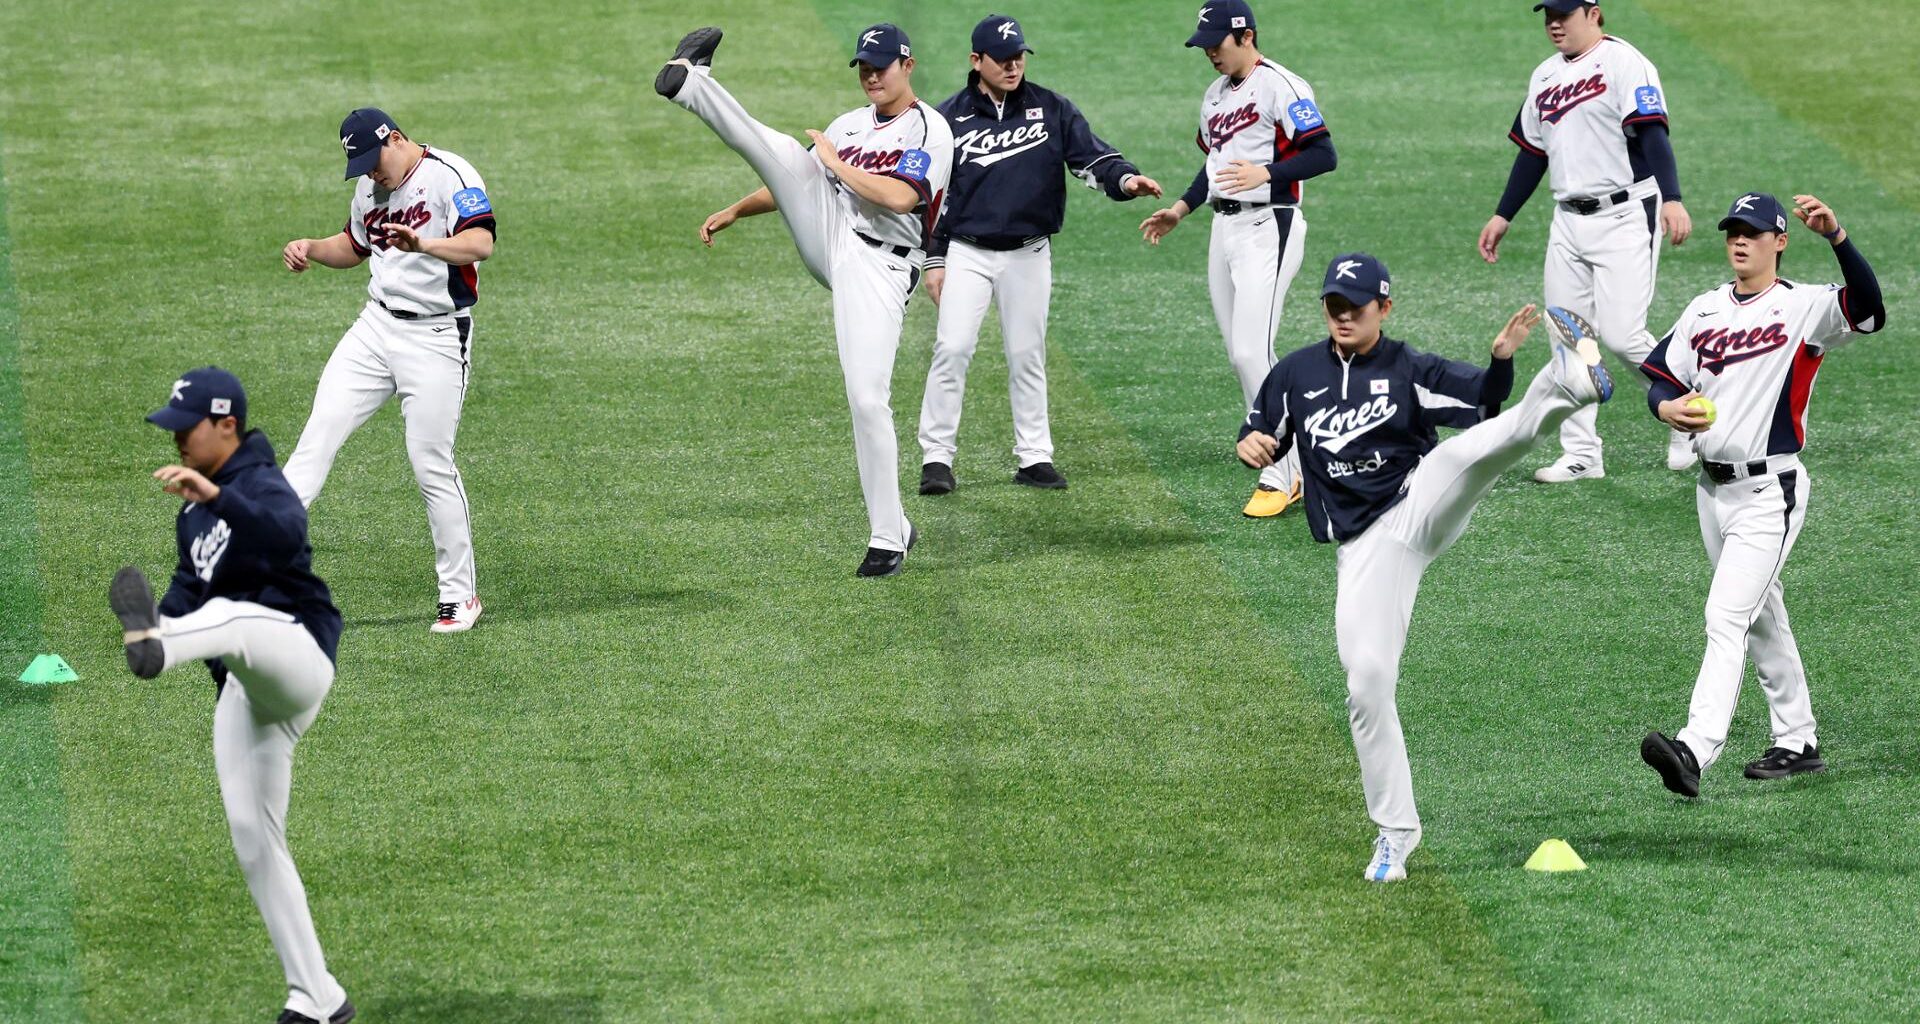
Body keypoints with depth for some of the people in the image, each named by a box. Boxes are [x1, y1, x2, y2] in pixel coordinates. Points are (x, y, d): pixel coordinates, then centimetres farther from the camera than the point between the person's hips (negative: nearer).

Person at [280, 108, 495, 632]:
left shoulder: (450, 176, -14)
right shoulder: (370, 188, 10)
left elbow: (481, 243, -30)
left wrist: (423, 245, -47)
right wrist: (310, 248, 7)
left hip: (436, 338, -7)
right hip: (376, 328, 7)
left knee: (431, 465, -5)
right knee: (320, 431, -6)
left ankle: (460, 594, 7)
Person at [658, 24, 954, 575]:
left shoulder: (930, 131, -4)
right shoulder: (851, 123, 19)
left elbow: (899, 198, -20)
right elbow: (794, 181, 27)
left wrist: (836, 164, -9)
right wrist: (734, 212, 17)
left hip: (877, 269, -6)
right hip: (825, 237, 6)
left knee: (867, 397, -13)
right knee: (785, 154, -15)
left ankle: (889, 535, -3)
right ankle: (689, 83, -25)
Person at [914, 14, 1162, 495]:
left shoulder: (1052, 110, 2)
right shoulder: (950, 118, 0)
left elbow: (1091, 156, -6)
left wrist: (1125, 179, -28)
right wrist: (934, 260, 1)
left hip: (1028, 255, 1)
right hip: (967, 252, -1)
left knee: (1027, 356, 7)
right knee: (952, 349, -9)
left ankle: (1034, 457, 16)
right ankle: (936, 457, -2)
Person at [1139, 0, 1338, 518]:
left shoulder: (1280, 86, -11)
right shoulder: (1215, 95, 17)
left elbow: (1324, 155, -17)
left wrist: (1265, 172, -28)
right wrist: (1181, 209, 17)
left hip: (1268, 228, -9)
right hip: (1224, 228, 9)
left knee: (1251, 354, -15)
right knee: (1242, 357, 8)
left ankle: (1279, 478, -10)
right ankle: (1289, 471, 16)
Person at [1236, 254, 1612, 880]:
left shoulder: (1409, 370, 2)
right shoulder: (1296, 374, 12)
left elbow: (1483, 400, -11)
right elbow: (1262, 440, 20)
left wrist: (1502, 360, -31)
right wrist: (1250, 445, -4)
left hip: (1423, 504, -2)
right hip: (1366, 544, 2)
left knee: (1471, 449, -33)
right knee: (1367, 684, -5)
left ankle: (1569, 383, -60)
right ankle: (1396, 831, 8)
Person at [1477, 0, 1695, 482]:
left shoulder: (1624, 62, -9)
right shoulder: (1545, 77, 16)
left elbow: (1652, 134, -20)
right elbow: (1532, 152, 24)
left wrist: (1672, 199, -32)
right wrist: (1502, 217, 22)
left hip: (1624, 217, -8)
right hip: (1568, 221, 8)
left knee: (1621, 334, -13)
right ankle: (1580, 455, 9)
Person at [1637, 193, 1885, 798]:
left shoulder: (1804, 308, -9)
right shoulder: (1703, 312, 12)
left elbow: (1868, 309, -27)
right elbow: (1661, 379, 14)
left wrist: (1836, 237, -40)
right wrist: (1668, 408, -10)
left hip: (1770, 490, -8)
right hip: (1713, 488, 8)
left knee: (1727, 618, -18)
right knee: (1762, 620, 17)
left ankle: (1694, 752, -27)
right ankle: (1798, 743, 28)